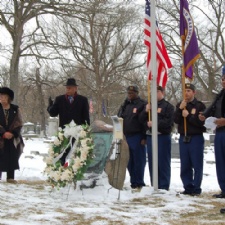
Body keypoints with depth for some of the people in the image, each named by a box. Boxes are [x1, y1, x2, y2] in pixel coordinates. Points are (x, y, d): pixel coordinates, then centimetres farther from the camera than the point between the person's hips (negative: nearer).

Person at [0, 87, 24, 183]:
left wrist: (12, 133, -12)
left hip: (13, 138, 2)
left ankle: (10, 177, 8)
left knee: (12, 158, 2)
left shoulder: (15, 109, 5)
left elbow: (19, 124, 3)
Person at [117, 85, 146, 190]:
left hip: (137, 137, -6)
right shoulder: (124, 105, 17)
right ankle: (133, 182, 16)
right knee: (130, 162, 9)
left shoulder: (142, 105, -3)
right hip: (126, 137, 7)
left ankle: (139, 183, 1)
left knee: (138, 161, -4)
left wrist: (144, 137, -14)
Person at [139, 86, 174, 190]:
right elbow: (142, 119, 15)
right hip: (150, 136, 6)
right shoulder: (149, 105, 18)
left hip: (163, 137, -6)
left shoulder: (168, 106, -1)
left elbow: (169, 122, -12)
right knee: (152, 162, 9)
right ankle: (154, 185, 16)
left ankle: (164, 186, 0)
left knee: (163, 162, -5)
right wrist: (146, 111, -3)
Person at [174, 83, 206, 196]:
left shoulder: (200, 106, -1)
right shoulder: (180, 105, 12)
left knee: (197, 165, -4)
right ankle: (188, 187, 13)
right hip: (183, 138, 4)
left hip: (196, 138, -4)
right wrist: (180, 109, -14)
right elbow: (176, 120, -1)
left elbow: (201, 122, -11)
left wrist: (188, 115, -14)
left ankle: (196, 188, 1)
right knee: (185, 166, 6)